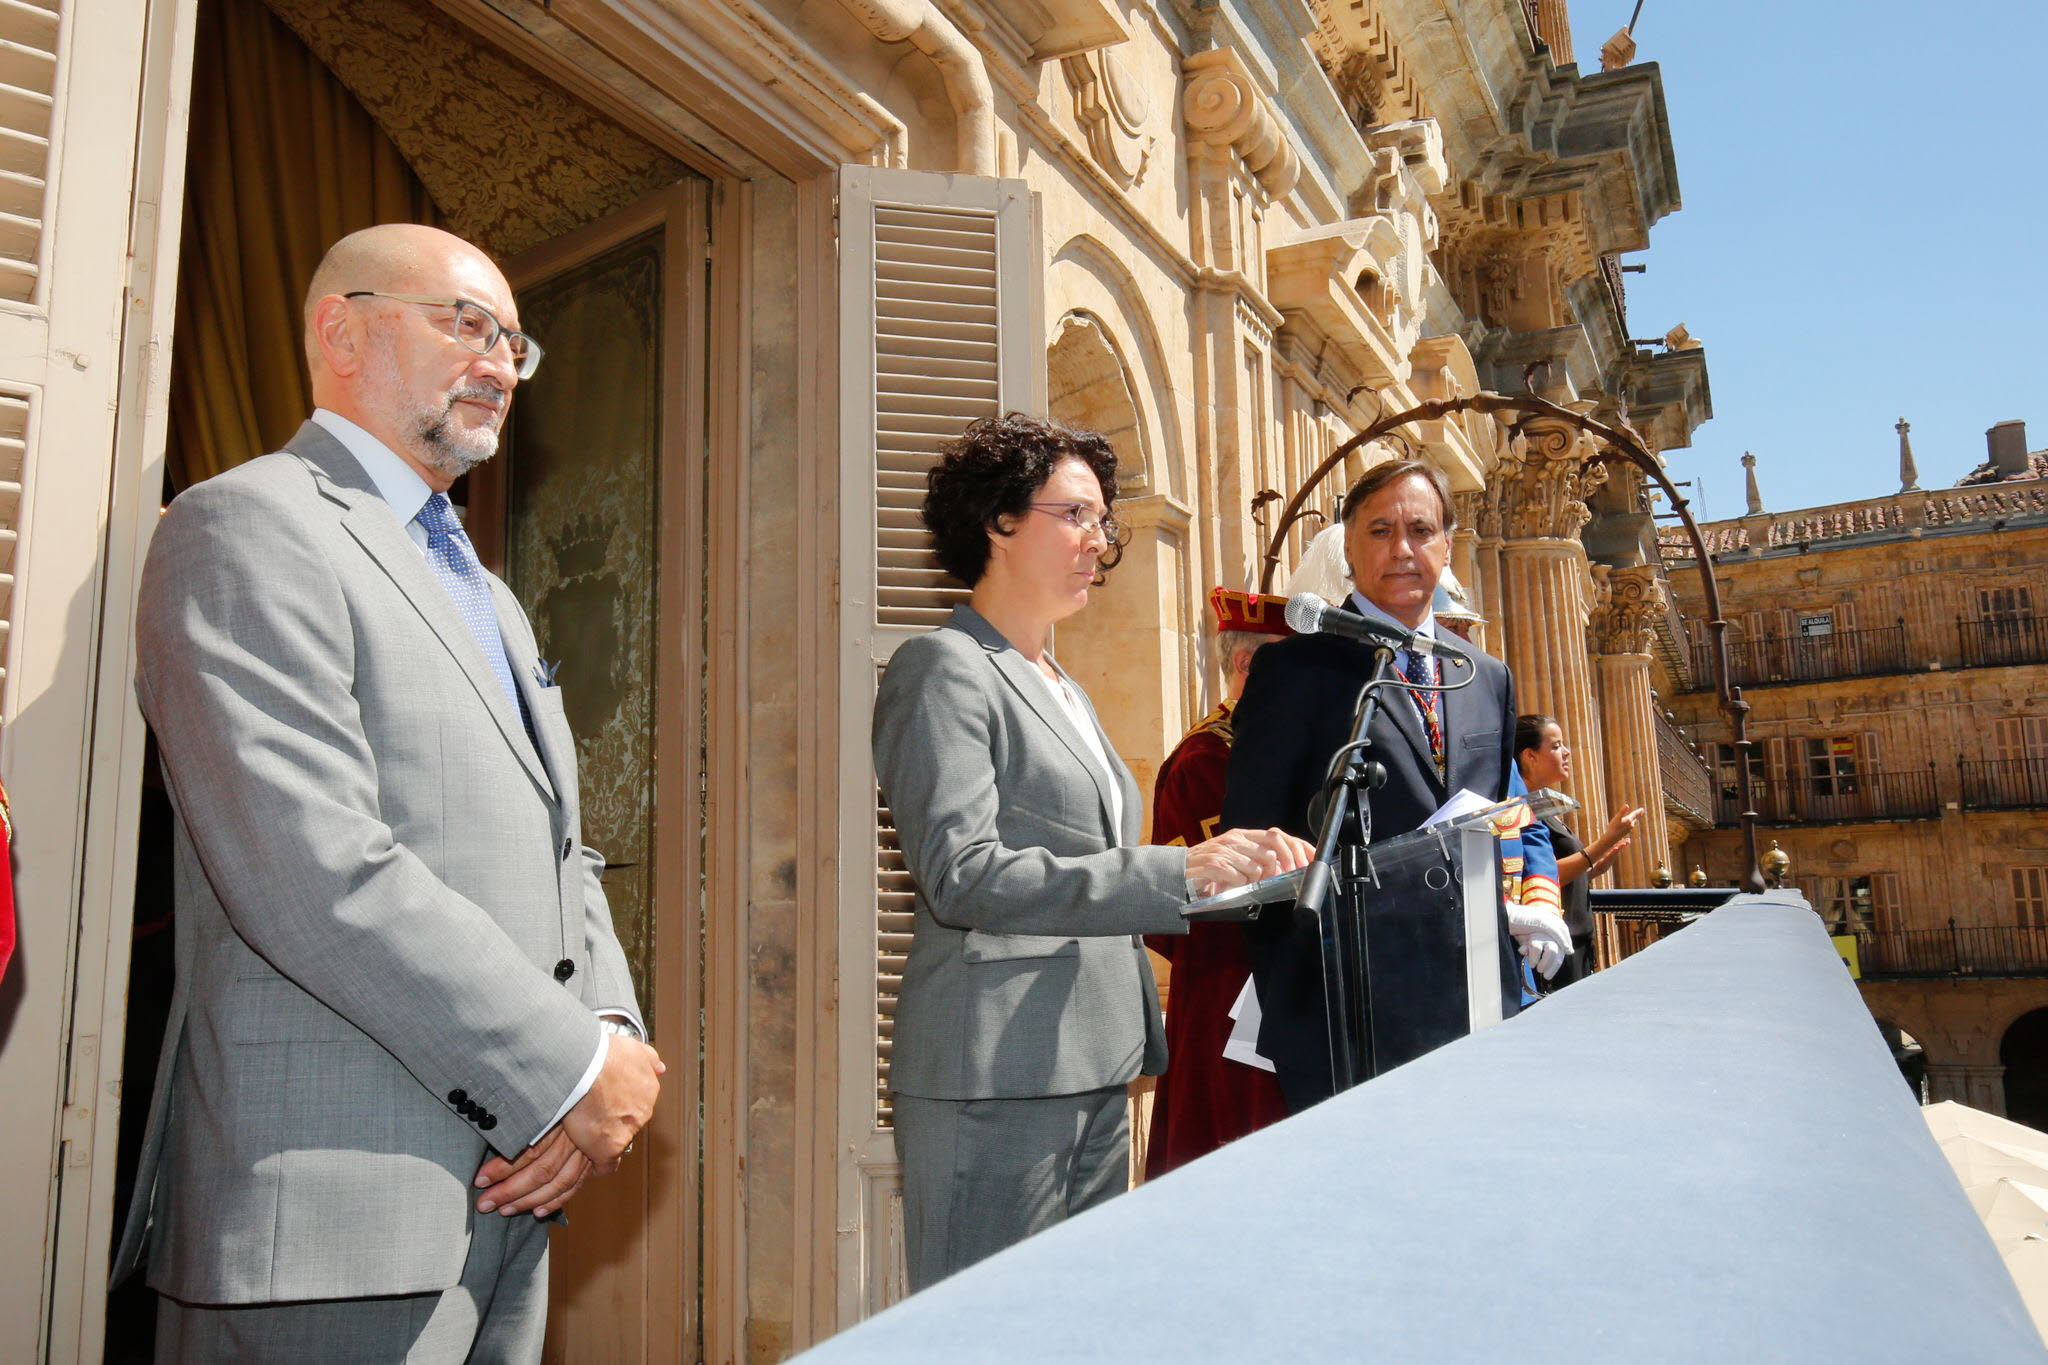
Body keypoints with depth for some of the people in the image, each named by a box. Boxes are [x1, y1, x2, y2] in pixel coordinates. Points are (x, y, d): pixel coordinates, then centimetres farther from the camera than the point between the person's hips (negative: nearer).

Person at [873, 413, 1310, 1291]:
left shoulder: (1066, 692, 21)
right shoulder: (945, 669, -7)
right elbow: (961, 877, -19)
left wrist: (1229, 869, 8)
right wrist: (1177, 872, -23)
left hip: (1093, 1071, 9)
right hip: (995, 1078, -8)